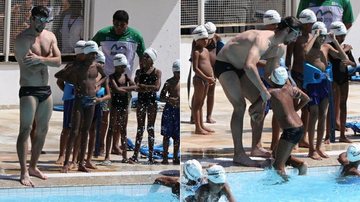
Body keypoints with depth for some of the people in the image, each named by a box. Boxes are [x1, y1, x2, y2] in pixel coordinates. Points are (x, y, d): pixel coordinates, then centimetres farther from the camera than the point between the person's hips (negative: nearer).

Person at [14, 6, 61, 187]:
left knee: (43, 129, 11)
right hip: (29, 90, -7)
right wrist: (48, 59, -8)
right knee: (25, 130, -8)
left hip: (45, 90, 7)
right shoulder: (22, 39, -11)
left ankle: (33, 167, 23)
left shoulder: (50, 37, 8)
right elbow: (30, 67, -20)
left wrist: (40, 59, -20)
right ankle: (24, 172, -10)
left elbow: (58, 61, -4)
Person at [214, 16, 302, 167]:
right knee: (240, 105, -22)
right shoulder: (263, 40, -32)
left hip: (240, 69, 10)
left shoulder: (278, 51, 0)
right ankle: (239, 155, -25)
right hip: (224, 64, -10)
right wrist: (264, 91, -44)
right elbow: (249, 66, -47)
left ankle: (256, 145, 19)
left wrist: (263, 100, 1)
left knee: (259, 102, 8)